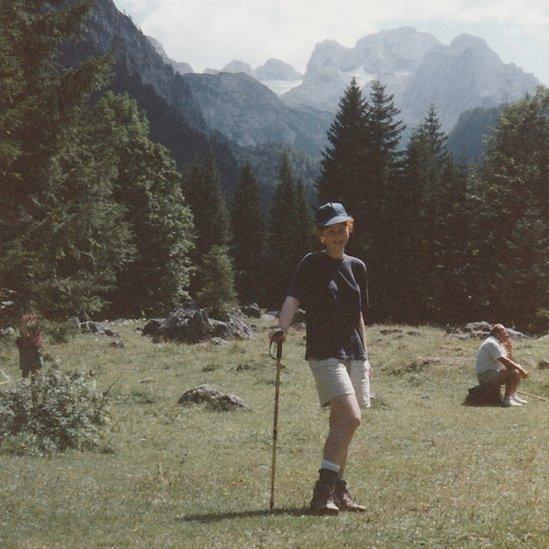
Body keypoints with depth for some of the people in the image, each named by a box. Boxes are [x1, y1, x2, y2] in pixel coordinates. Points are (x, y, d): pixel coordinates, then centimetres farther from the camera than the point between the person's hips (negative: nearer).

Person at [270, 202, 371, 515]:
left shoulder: (357, 267, 15)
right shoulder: (312, 264, -3)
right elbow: (293, 298, -19)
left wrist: (365, 357, 20)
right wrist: (283, 328, -38)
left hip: (354, 354, 6)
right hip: (325, 352, -6)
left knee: (342, 424, 10)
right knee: (351, 418, -19)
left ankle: (338, 491, 19)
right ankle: (324, 490, -17)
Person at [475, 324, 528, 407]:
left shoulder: (499, 343, 17)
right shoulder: (492, 343, -16)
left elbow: (510, 361, 19)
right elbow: (505, 362, -23)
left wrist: (509, 349, 4)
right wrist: (520, 369, -16)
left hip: (494, 372, 11)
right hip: (486, 376, -11)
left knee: (518, 369, 14)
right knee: (514, 373, -24)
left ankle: (513, 396, 11)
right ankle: (507, 400, -24)